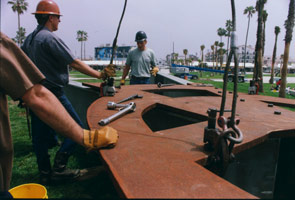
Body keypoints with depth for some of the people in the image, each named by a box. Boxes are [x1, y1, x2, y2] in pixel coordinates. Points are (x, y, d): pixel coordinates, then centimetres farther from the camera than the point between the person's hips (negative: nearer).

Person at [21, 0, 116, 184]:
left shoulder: (29, 39, 13)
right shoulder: (50, 38, -13)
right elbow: (74, 63, -17)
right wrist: (99, 74, -12)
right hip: (53, 94, -9)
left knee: (40, 136, 13)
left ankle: (45, 174, 25)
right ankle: (59, 167, 0)